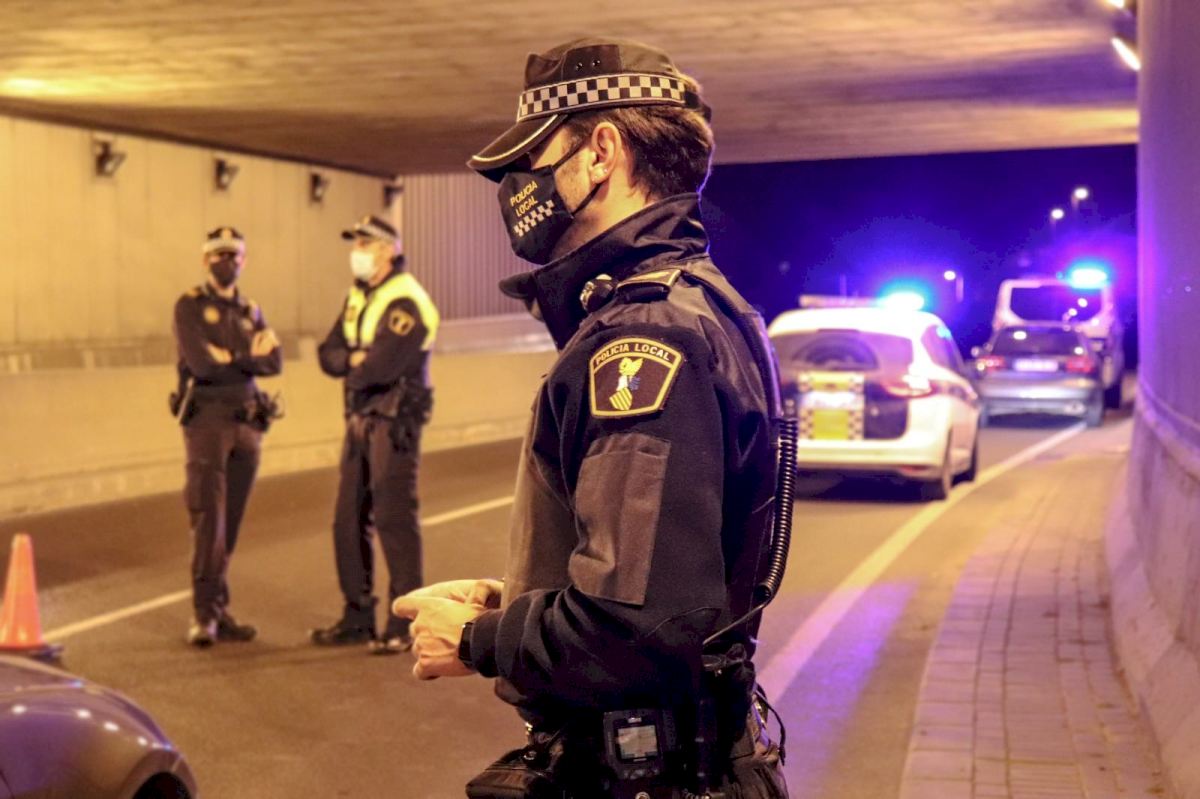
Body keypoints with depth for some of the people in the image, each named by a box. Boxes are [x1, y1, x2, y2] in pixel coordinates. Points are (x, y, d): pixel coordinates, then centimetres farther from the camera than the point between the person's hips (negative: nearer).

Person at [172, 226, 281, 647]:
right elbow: (200, 363, -16)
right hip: (206, 420, -5)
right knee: (208, 517, -13)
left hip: (247, 423, 5)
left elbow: (273, 362, 0)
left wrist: (230, 357, -13)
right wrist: (250, 354, -6)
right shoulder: (190, 306, -1)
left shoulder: (251, 312, 16)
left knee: (231, 521, 7)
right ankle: (205, 613, -13)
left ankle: (218, 610, 12)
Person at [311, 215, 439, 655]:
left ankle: (406, 623, -1)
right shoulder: (357, 297, 15)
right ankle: (358, 616, 21)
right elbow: (329, 354, 9)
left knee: (394, 518, -7)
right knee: (349, 520, 11)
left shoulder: (406, 301, -14)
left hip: (394, 421, -9)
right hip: (360, 418, 9)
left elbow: (382, 366, -24)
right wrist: (355, 359, -11)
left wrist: (354, 367, -4)